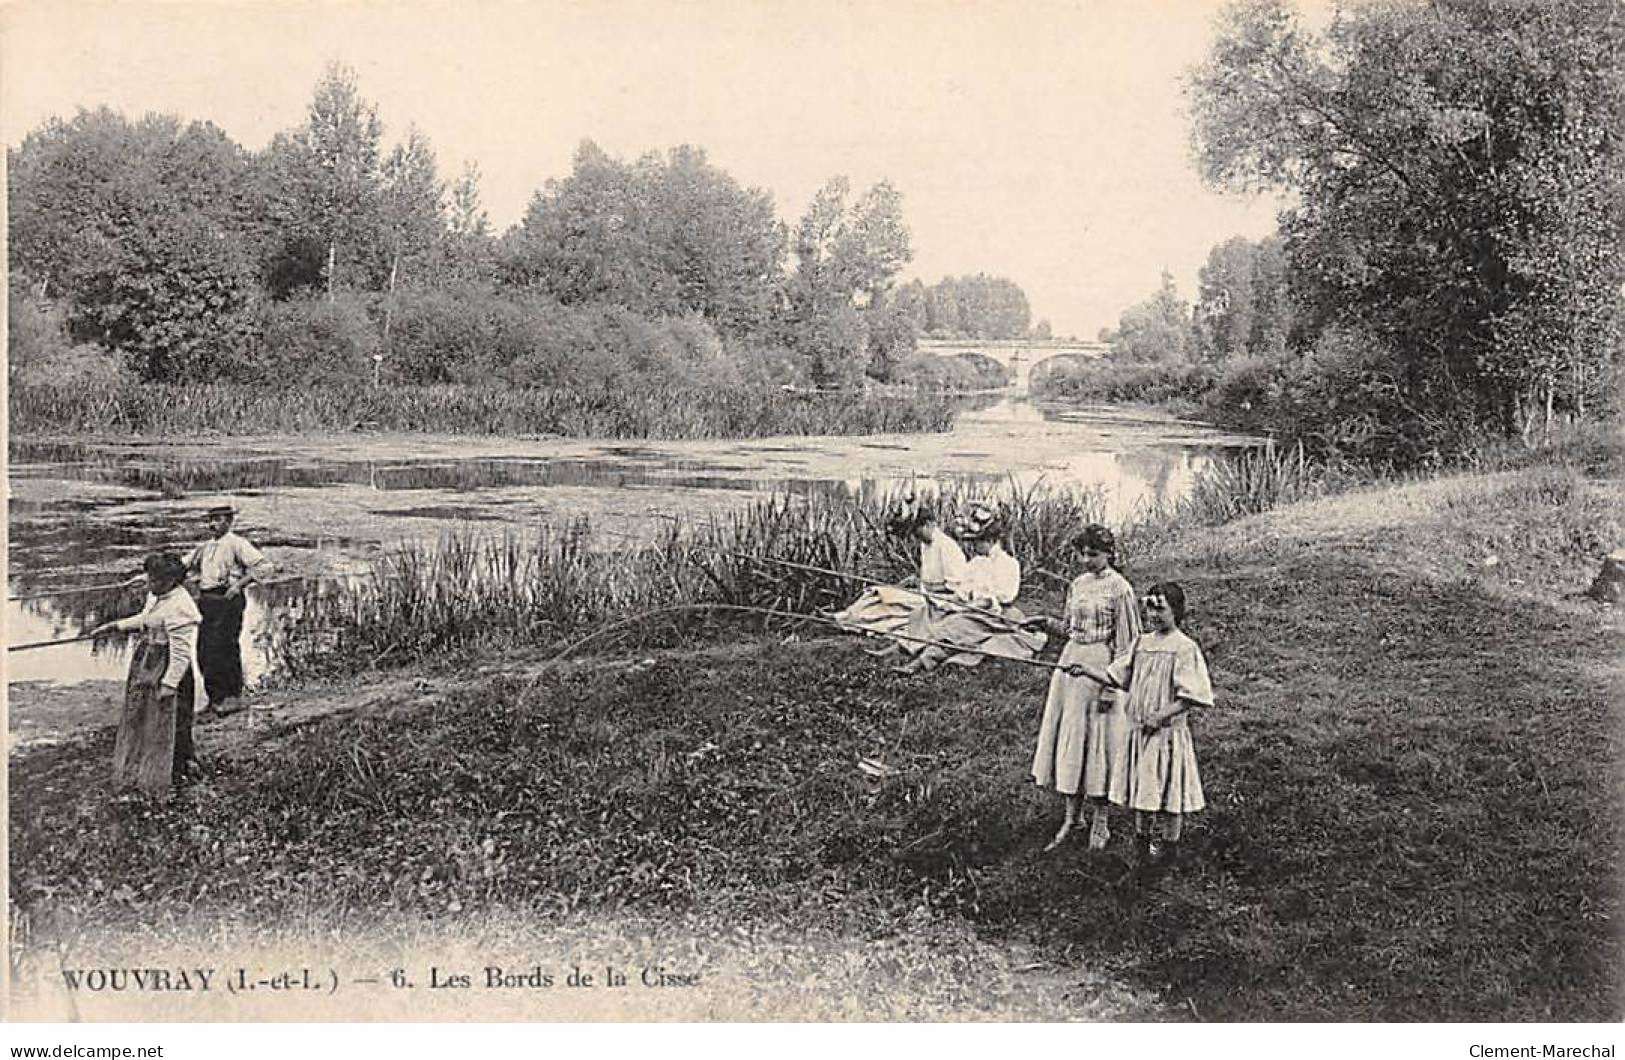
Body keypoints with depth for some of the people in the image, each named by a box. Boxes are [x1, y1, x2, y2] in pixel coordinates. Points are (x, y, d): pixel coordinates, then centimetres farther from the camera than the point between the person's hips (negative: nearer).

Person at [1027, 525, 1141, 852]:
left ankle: (1100, 822, 14)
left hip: (1102, 668, -7)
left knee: (1098, 743, 1)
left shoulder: (1119, 589, -10)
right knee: (1067, 740, 8)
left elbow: (1125, 642, -11)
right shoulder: (1077, 585, 10)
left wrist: (1111, 687, -15)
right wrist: (1047, 622, -1)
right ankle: (1070, 819, 18)